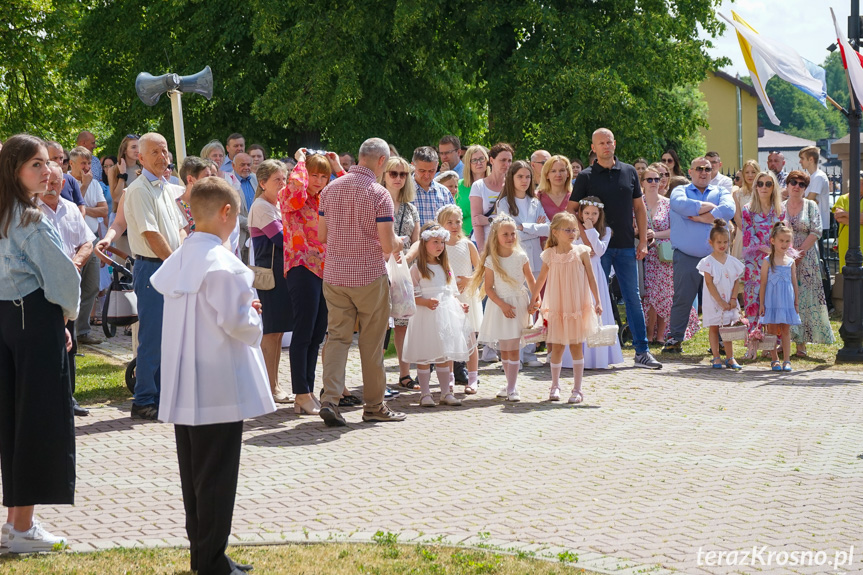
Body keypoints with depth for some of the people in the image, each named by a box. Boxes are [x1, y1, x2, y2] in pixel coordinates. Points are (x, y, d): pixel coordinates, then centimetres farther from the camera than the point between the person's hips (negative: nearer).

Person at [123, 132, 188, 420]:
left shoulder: (169, 189, 16)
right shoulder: (139, 190, -11)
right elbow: (151, 235, -16)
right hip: (151, 267, -8)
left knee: (168, 336, 11)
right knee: (152, 337, -6)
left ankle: (161, 397, 19)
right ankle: (143, 402, 1)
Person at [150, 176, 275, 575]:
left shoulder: (178, 260, 8)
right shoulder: (223, 264, -17)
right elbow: (235, 322, -21)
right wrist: (253, 317, 2)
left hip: (183, 389, 8)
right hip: (220, 388, -8)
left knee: (193, 473, 14)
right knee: (217, 475, -1)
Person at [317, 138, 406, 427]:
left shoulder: (330, 189, 5)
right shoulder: (378, 193, -11)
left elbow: (322, 235, 10)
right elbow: (388, 245, -14)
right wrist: (397, 243, 8)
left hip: (334, 275, 4)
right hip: (369, 276, -4)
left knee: (337, 336, 7)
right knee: (371, 341, 6)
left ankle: (330, 399, -9)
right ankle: (374, 405, 15)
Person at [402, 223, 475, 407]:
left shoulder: (446, 267, 15)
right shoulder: (417, 269, -3)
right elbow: (412, 295, -8)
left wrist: (459, 305, 4)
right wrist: (426, 302, -22)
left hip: (446, 315, 5)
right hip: (426, 316, -5)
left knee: (445, 355, 9)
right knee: (424, 356, -1)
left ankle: (446, 392, 14)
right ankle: (425, 394, 5)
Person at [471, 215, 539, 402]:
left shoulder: (521, 257, -3)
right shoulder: (491, 260, -5)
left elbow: (531, 281, 6)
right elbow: (488, 288, -4)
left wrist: (534, 301, -5)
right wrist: (502, 305, -14)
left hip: (519, 304, -1)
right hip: (499, 306, 1)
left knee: (513, 348, -6)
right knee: (503, 349, 9)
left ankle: (512, 389, -4)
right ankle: (510, 385, 23)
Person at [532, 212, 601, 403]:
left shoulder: (581, 252, -2)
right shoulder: (550, 255, 1)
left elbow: (591, 279, 2)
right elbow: (540, 280, 12)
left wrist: (597, 301, -3)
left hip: (578, 306, -1)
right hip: (557, 307, 1)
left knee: (576, 346, 2)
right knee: (556, 347, 4)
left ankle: (577, 389, 8)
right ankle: (555, 386, 20)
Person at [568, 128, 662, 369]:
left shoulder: (629, 172, 8)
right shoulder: (586, 176, 0)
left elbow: (639, 208, 11)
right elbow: (571, 211, 1)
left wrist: (643, 241, 4)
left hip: (626, 247, 2)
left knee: (633, 298, 3)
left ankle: (642, 351, 7)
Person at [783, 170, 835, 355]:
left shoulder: (811, 206, 5)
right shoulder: (780, 208, 9)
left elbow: (816, 232, -3)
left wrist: (800, 251, -12)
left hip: (806, 259, -1)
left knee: (805, 297, -3)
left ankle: (802, 343, -2)